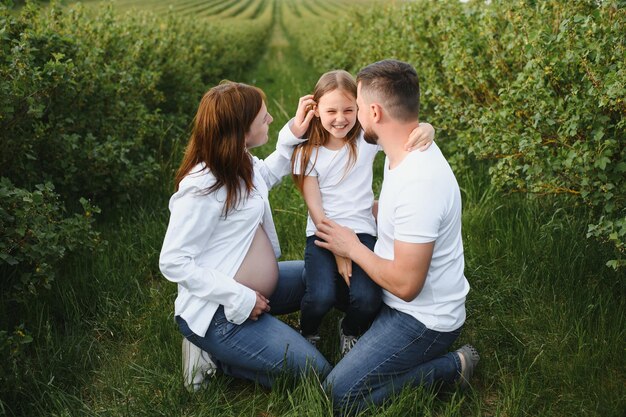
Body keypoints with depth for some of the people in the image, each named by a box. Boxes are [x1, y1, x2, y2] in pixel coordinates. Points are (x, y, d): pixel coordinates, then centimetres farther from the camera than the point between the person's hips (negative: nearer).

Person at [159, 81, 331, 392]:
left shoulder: (240, 163, -1)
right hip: (219, 311, -9)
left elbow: (269, 174, 22)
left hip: (255, 288, 9)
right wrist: (241, 298, -26)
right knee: (314, 372, -10)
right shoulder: (202, 188, -27)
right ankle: (212, 353, 1)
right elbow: (173, 262, -25)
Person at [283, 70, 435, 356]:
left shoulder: (366, 139, 0)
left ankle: (350, 331, 15)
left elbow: (407, 131, -5)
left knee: (367, 299, -23)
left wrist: (426, 129, -30)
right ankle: (308, 333, 12)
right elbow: (315, 207, -3)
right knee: (321, 297, -26)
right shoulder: (309, 152, 0)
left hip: (362, 231, 1)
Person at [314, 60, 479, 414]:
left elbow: (405, 285, -30)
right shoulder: (408, 152, -2)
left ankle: (450, 368, 0)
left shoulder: (419, 183, -34)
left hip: (424, 318, -10)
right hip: (404, 302, 10)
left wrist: (352, 248, -17)